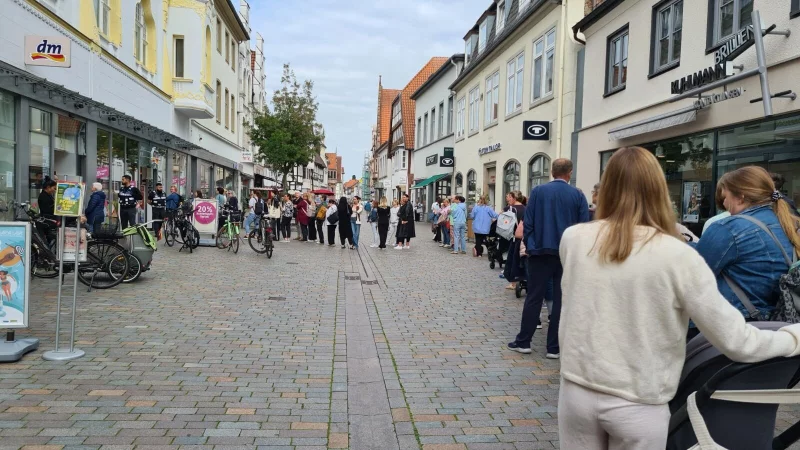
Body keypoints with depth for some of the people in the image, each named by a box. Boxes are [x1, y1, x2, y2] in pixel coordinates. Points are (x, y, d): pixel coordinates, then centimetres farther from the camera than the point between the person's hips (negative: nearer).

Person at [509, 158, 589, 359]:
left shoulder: (537, 191, -2)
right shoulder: (578, 195, -2)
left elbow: (528, 223, -2)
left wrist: (529, 246, 8)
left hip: (540, 251, 0)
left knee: (533, 298, 8)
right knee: (561, 300, 6)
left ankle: (523, 341, 14)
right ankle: (554, 347, 10)